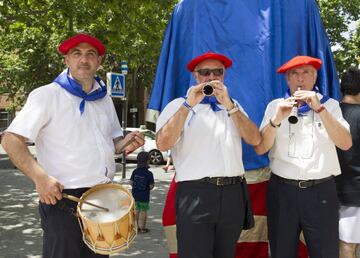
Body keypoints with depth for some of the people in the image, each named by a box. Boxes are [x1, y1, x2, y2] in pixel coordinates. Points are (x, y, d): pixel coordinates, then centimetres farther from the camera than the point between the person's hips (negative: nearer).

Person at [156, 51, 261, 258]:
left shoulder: (233, 106, 19)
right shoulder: (179, 105, 6)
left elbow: (255, 139, 3)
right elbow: (163, 143, -11)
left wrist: (229, 105, -7)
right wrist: (189, 104, -13)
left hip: (233, 194, 4)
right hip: (196, 194, -4)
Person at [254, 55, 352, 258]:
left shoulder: (330, 105, 6)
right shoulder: (275, 106, 7)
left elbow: (346, 143, -8)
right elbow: (260, 148, -1)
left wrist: (319, 108, -16)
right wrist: (277, 119, -17)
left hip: (321, 191, -1)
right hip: (282, 190, 1)